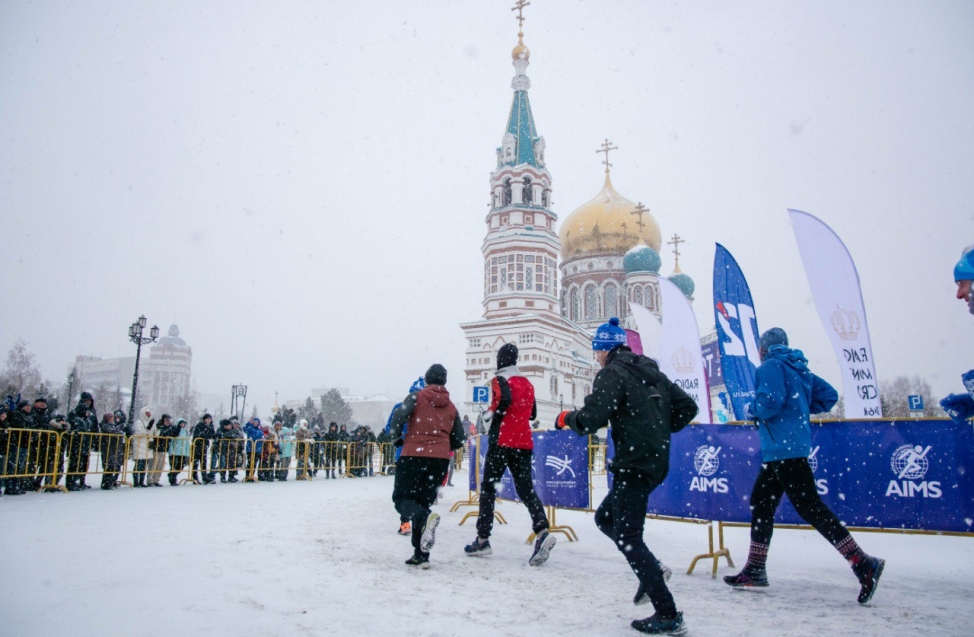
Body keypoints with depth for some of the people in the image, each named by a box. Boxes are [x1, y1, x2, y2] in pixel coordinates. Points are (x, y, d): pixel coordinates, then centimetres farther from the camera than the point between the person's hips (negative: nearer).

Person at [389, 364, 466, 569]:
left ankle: (425, 518, -30)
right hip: (441, 460, 4)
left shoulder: (416, 397, 1)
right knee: (422, 501, 13)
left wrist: (397, 439, 5)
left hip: (414, 455, -4)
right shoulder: (451, 407, 13)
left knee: (401, 498, 4)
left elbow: (398, 419, -13)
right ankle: (421, 555, 6)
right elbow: (458, 441, 13)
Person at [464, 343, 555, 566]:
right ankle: (542, 532, -19)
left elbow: (504, 399, -24)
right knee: (525, 488, 2)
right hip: (524, 443, 5)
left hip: (501, 441, -5)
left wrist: (490, 413, -8)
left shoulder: (500, 380, -4)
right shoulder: (527, 383, 16)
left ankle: (483, 539, 9)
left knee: (488, 488, 6)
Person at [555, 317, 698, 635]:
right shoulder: (652, 371, 14)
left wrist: (566, 418, 0)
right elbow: (687, 407, 15)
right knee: (605, 517, 21)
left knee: (627, 536, -3)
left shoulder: (613, 373, -10)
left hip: (634, 463, -9)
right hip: (656, 460, 9)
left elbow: (591, 420, -20)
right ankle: (652, 569, 12)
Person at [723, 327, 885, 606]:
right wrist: (801, 409, 18)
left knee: (809, 507, -9)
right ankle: (755, 570, 19)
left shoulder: (770, 367, -9)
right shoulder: (799, 369, 17)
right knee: (761, 502, 13)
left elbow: (771, 402, -23)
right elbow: (829, 395, 19)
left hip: (784, 449, -10)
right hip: (780, 450, 10)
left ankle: (863, 563, -9)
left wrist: (754, 409, -4)